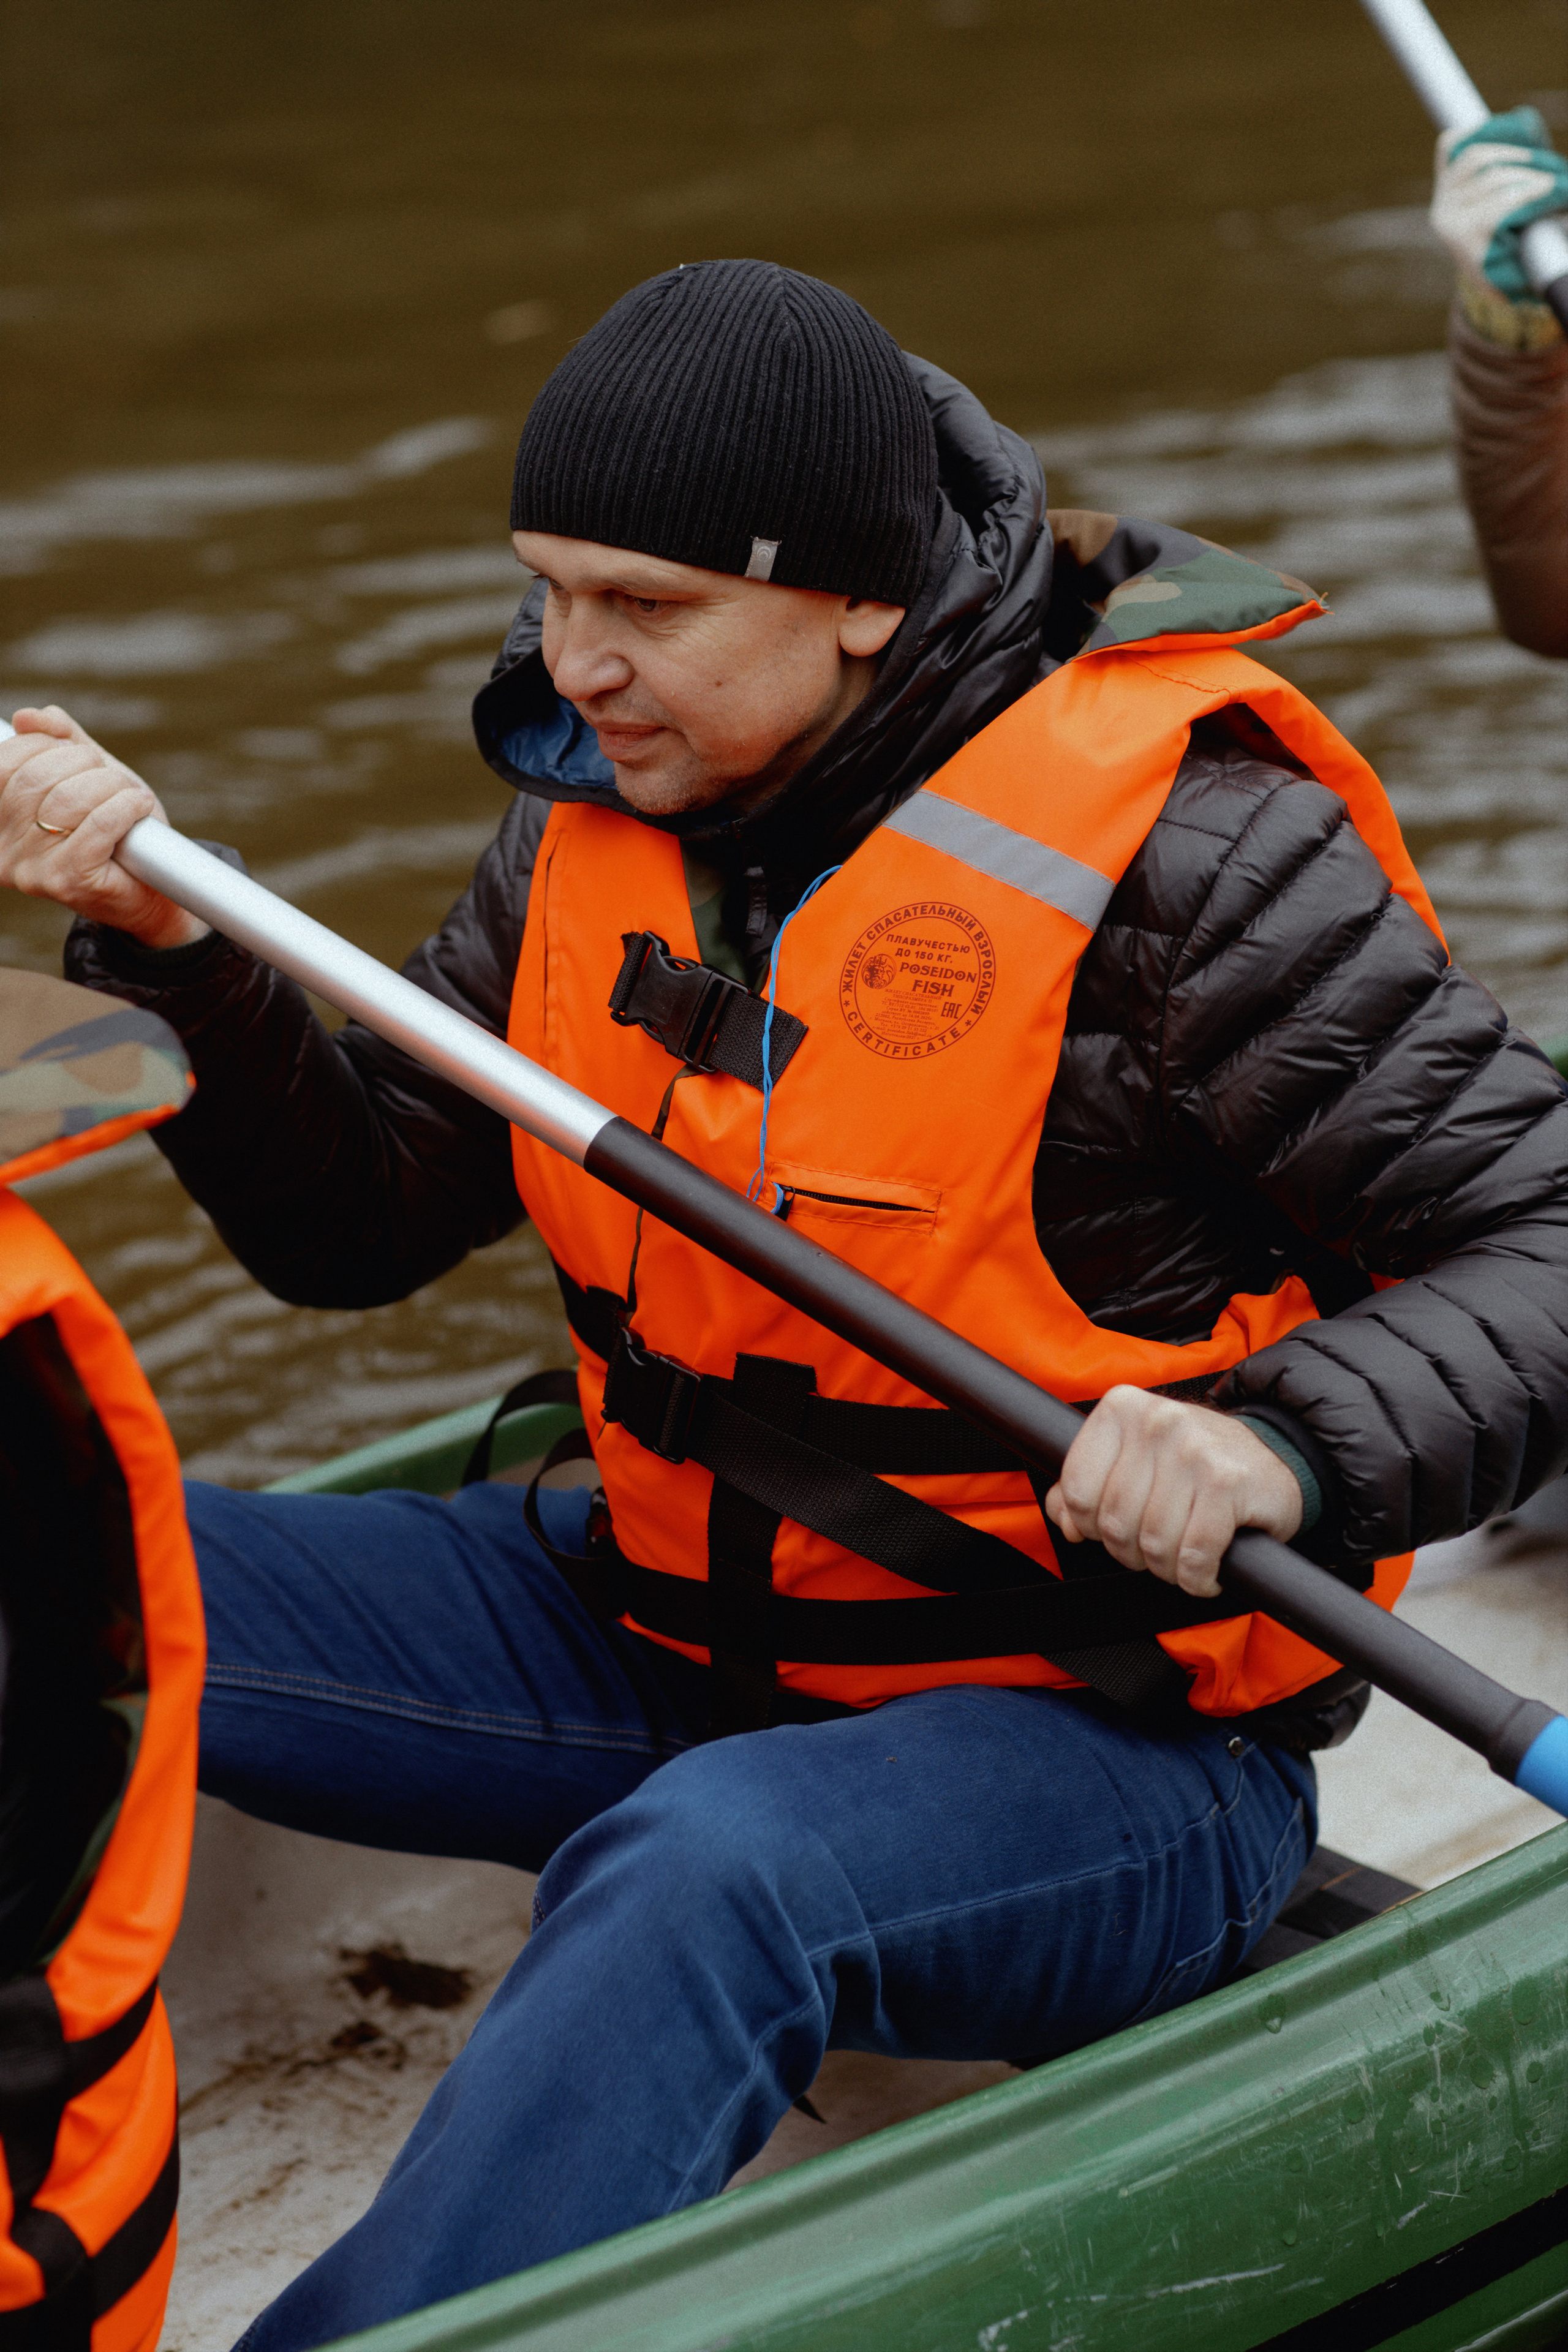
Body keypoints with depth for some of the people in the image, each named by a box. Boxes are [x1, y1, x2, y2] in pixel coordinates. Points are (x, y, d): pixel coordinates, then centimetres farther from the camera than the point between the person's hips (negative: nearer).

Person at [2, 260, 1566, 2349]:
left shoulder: (1180, 847, -17)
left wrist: (1280, 1445, -34)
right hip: (667, 1631, 7)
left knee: (703, 1882, -39)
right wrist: (168, 943, -7)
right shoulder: (605, 804, 2)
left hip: (1096, 1732, -6)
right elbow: (359, 1219, 9)